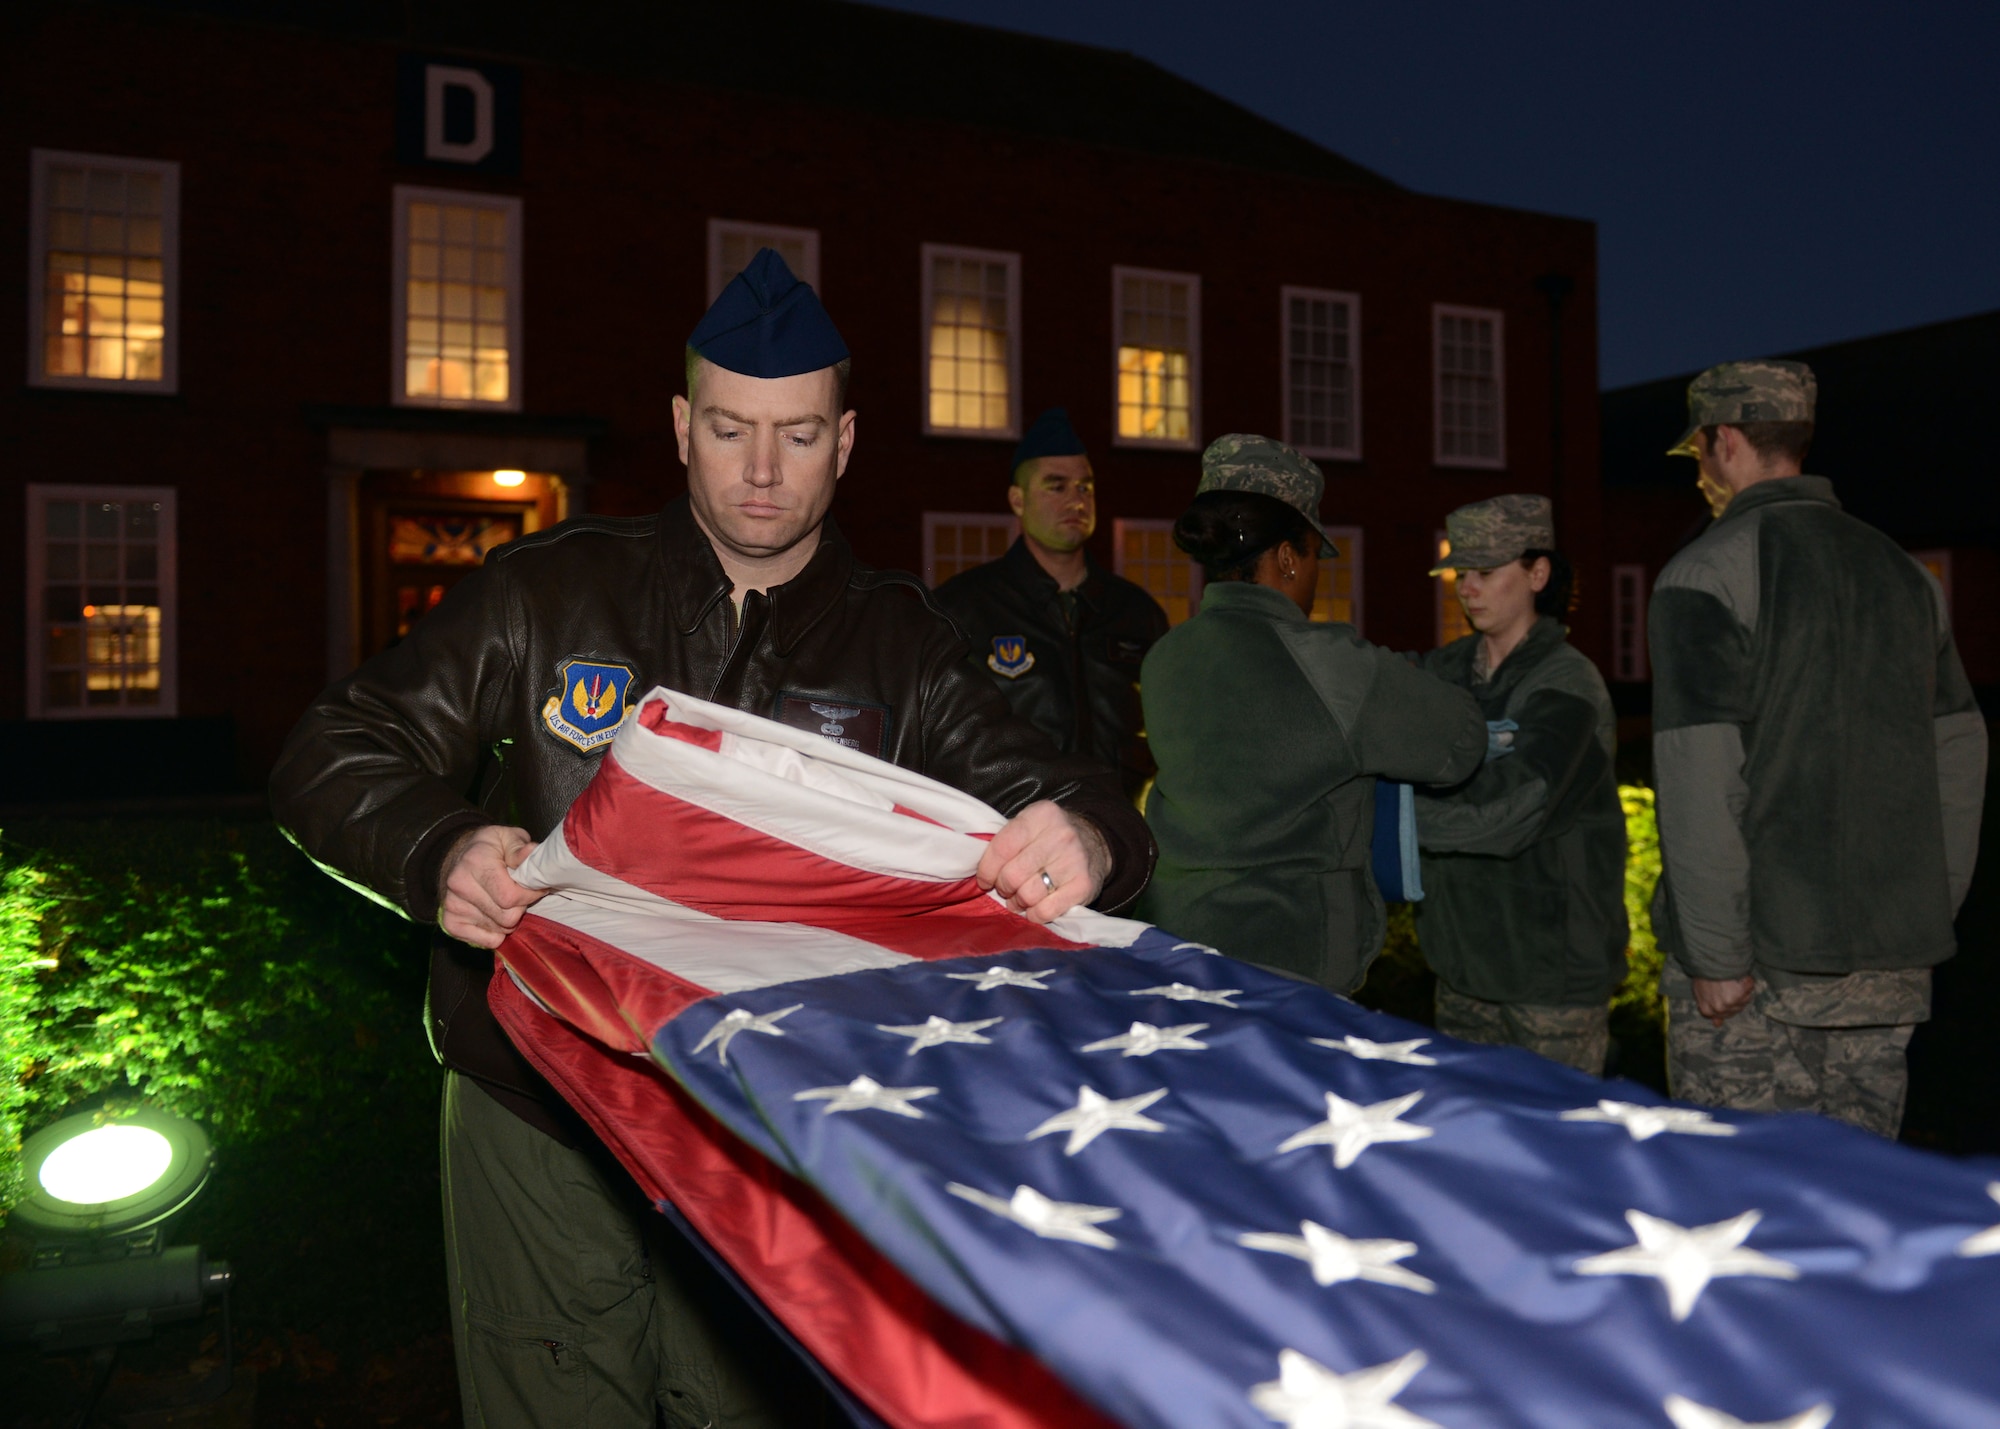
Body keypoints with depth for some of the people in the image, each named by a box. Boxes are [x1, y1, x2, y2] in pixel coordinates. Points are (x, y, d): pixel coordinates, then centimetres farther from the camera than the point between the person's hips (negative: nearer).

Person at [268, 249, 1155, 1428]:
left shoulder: (897, 644, 4)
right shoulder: (553, 590, 2)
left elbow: (1037, 791, -4)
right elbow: (334, 757, 2)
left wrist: (1082, 836, -30)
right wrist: (440, 854, -20)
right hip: (540, 1124, 0)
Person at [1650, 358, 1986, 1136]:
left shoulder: (1706, 575, -9)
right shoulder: (1904, 573, 13)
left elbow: (1700, 778, -16)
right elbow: (1959, 755, 15)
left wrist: (1714, 955, -14)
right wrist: (1929, 915, 19)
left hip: (1761, 955, -7)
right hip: (1891, 962, 7)